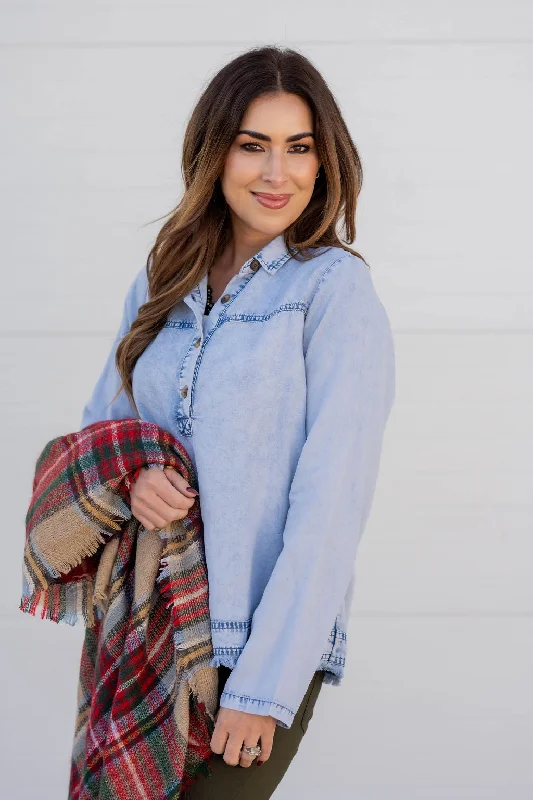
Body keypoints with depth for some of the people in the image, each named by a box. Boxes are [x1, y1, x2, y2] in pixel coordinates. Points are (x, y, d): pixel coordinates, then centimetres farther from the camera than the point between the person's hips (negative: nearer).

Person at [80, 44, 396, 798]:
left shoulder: (335, 291, -10)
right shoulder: (163, 282, 7)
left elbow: (331, 503, -15)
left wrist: (265, 684, -17)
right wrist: (130, 478, -10)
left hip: (268, 639, -5)